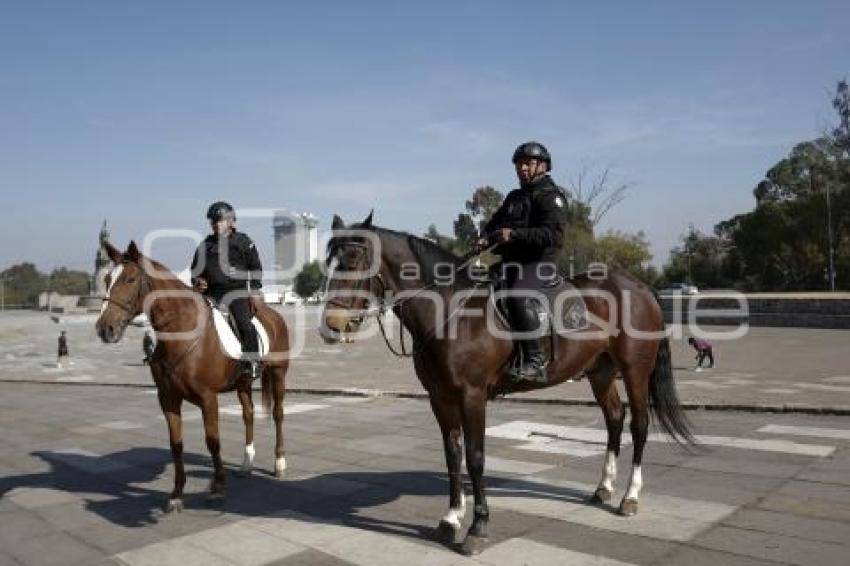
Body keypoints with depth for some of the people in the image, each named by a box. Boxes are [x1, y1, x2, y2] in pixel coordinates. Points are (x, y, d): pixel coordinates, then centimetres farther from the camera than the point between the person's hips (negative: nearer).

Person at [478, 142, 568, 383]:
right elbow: (495, 222, 31)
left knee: (518, 296, -35)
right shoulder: (514, 197, 23)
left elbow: (553, 235, -17)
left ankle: (535, 362, -33)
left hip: (538, 263, -9)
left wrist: (514, 234, -26)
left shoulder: (551, 196, -3)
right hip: (510, 261, 9)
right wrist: (487, 238, 7)